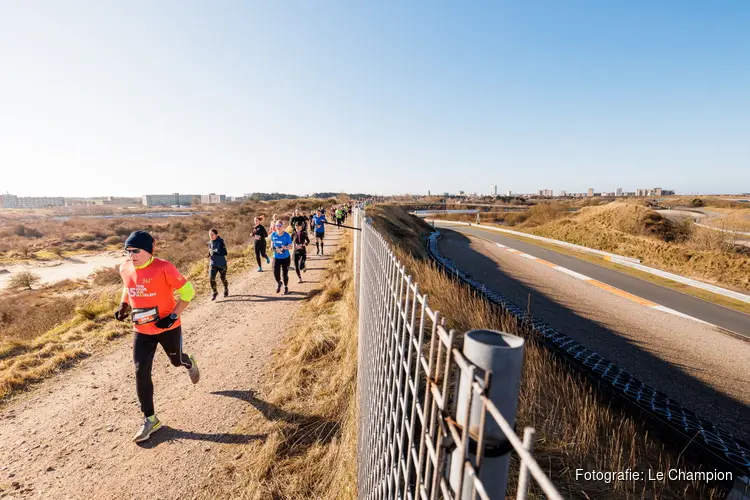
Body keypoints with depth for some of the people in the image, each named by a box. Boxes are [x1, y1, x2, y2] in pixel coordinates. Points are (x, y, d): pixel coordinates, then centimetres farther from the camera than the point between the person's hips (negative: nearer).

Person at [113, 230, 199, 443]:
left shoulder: (164, 268, -22)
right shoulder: (125, 269, -4)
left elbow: (187, 291, -16)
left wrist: (173, 316, -23)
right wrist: (123, 306, 1)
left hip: (168, 327, -4)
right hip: (142, 330, 4)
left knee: (176, 361, 17)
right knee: (141, 372, 0)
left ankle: (190, 363, 57)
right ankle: (150, 419, 15)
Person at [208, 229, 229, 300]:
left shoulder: (221, 242, -12)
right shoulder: (210, 243, 4)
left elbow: (225, 253, -18)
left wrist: (215, 253, -26)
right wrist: (209, 254, 0)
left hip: (222, 264, -3)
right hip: (213, 264, 4)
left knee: (223, 278, 8)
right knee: (211, 278, -11)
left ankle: (226, 290, 38)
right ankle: (215, 292, 11)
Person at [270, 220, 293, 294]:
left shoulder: (286, 235, -11)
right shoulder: (273, 235, -2)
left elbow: (290, 246, -10)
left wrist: (284, 247, -29)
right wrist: (272, 247, -5)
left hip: (285, 257, -2)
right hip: (276, 257, 2)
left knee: (285, 273, 7)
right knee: (276, 273, -7)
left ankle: (286, 287, 30)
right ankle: (279, 283, 28)